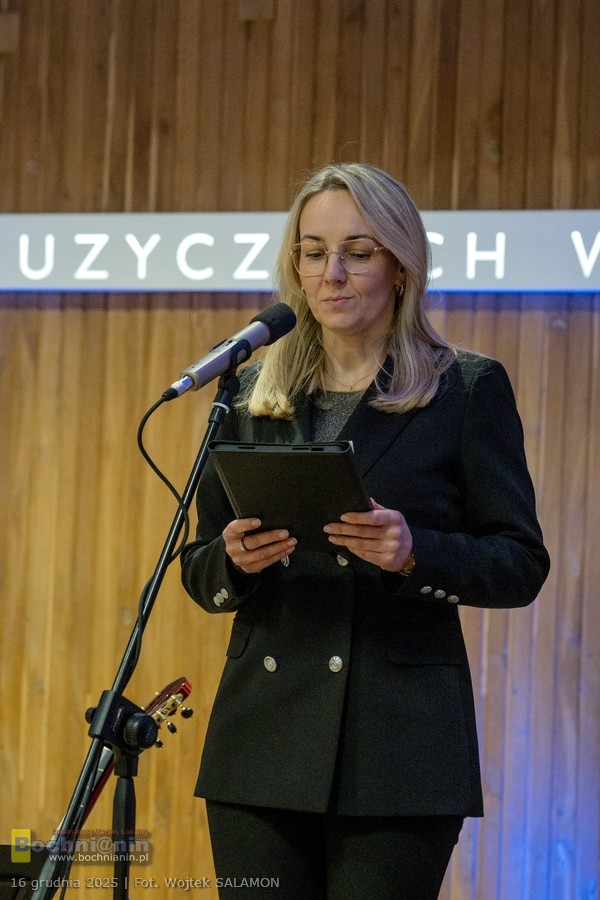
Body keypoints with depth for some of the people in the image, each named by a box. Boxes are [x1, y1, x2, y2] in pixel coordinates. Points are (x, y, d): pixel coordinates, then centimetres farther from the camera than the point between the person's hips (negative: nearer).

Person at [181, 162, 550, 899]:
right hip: (264, 739, 3)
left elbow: (521, 565, -1)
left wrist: (415, 552, -20)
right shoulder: (252, 393, 12)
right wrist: (235, 558, -9)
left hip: (399, 748, -3)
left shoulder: (468, 389, 2)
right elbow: (198, 570, 14)